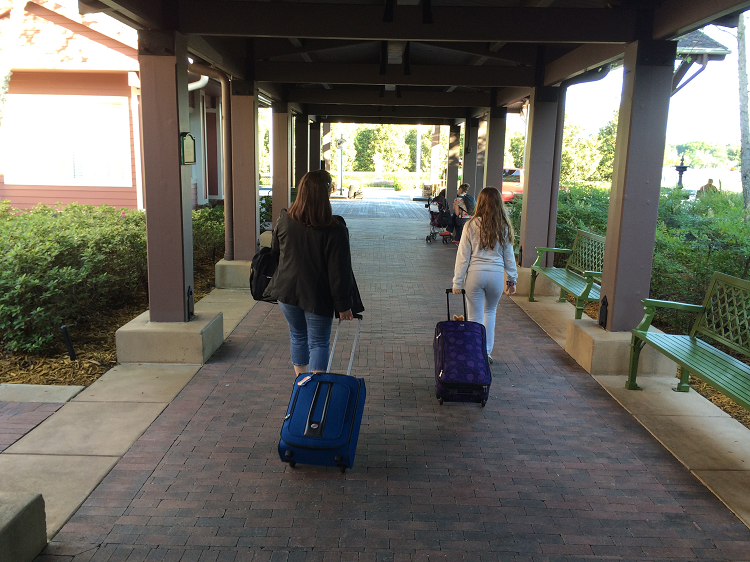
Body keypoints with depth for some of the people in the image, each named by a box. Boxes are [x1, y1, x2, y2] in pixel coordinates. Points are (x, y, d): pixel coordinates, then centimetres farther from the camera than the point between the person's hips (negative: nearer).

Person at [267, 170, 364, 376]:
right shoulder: (334, 229, -19)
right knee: (319, 343, 9)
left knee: (297, 337, 21)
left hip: (287, 291, 4)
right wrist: (343, 304, -9)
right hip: (318, 297, -4)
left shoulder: (284, 221, -6)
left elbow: (274, 251, 9)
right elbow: (339, 271, -16)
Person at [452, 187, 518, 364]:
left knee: (475, 317, 7)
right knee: (490, 311, 24)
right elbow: (509, 256, 7)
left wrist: (457, 282, 1)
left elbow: (463, 256, -4)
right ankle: (487, 352, 25)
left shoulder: (472, 225, -5)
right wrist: (512, 279, 17)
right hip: (496, 274, 2)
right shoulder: (504, 227, 1)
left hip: (475, 274, -2)